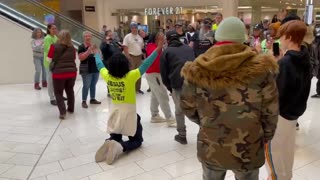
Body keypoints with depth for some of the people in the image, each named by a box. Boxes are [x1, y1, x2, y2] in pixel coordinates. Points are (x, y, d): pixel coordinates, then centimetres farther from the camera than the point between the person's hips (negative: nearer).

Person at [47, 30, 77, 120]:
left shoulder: (54, 46, -7)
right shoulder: (72, 48, 1)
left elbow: (49, 59, 0)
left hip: (59, 73, -3)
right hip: (72, 72, 3)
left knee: (58, 93, 9)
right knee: (70, 91, 22)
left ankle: (62, 112, -2)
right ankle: (71, 109, 34)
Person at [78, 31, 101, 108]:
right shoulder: (81, 47, -8)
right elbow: (81, 58, -19)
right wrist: (89, 50, -22)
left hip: (95, 69, 6)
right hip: (86, 70, -6)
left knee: (93, 85, 13)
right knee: (86, 86, -6)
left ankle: (92, 99, 24)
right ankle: (84, 101, 2)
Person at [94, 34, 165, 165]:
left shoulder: (107, 76, -7)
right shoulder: (130, 76, -19)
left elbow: (99, 64, 12)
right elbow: (146, 64, -21)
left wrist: (97, 54, 32)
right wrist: (158, 49, -18)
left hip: (115, 113, 4)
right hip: (129, 113, -4)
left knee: (115, 138, 21)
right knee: (137, 140, 12)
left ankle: (110, 145, -15)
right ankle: (120, 147, -19)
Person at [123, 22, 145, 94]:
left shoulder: (140, 37, 9)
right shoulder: (127, 37, -8)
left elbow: (142, 47, 15)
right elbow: (125, 48, -12)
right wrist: (128, 58, -17)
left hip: (139, 57, 5)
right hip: (131, 57, -5)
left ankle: (138, 88, 24)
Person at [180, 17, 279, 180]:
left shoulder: (197, 70, -14)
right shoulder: (261, 69, -16)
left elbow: (188, 107, -2)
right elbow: (270, 112, -8)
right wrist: (266, 137, 12)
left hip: (210, 149, 1)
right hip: (248, 151, -1)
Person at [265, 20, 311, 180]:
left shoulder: (284, 63, -24)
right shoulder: (304, 59, 2)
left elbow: (276, 92, -24)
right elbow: (303, 86, 11)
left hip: (280, 112, -9)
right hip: (295, 110, 9)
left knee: (273, 148, 7)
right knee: (288, 146, 22)